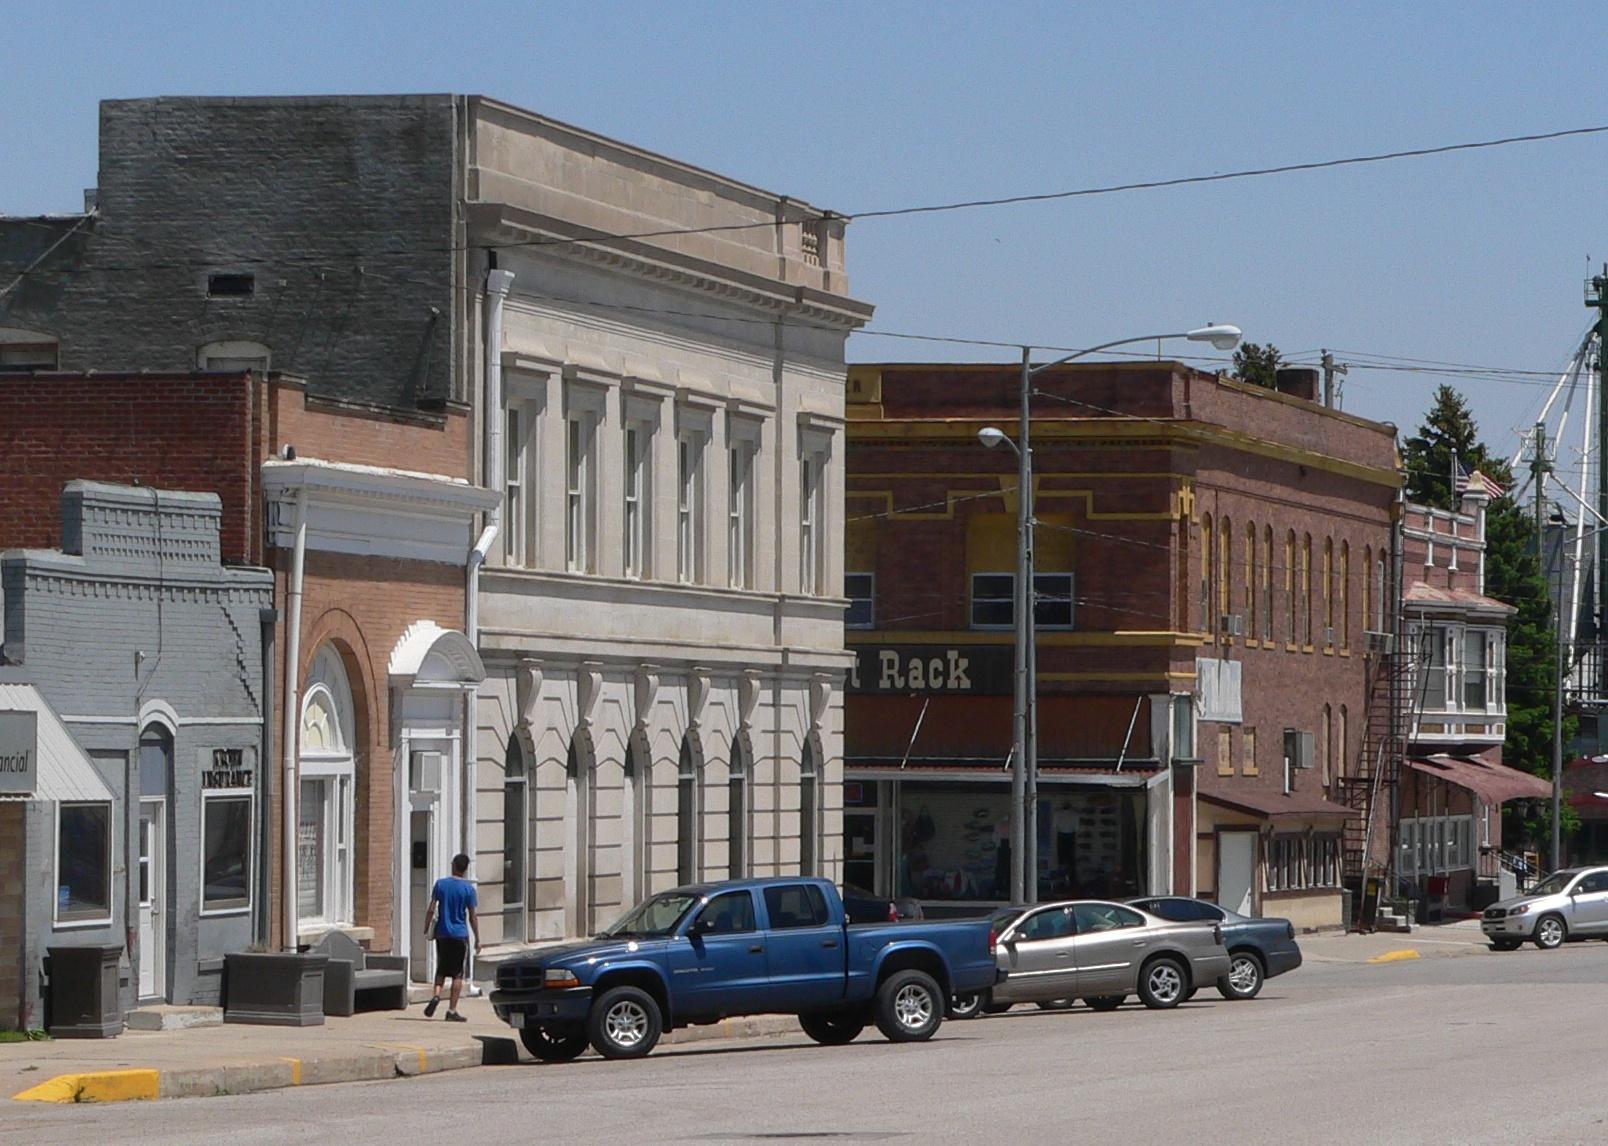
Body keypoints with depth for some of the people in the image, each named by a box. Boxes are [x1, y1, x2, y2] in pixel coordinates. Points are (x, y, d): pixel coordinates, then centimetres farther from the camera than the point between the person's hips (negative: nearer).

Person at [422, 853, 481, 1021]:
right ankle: (452, 1011, 3)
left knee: (441, 969, 16)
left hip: (442, 934, 2)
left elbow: (431, 910, -2)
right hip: (460, 935, -2)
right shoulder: (468, 889, -6)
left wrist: (426, 929, 9)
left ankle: (436, 995, -10)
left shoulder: (440, 884, -1)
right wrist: (477, 939, 2)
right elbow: (473, 917, -4)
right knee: (458, 973, 4)